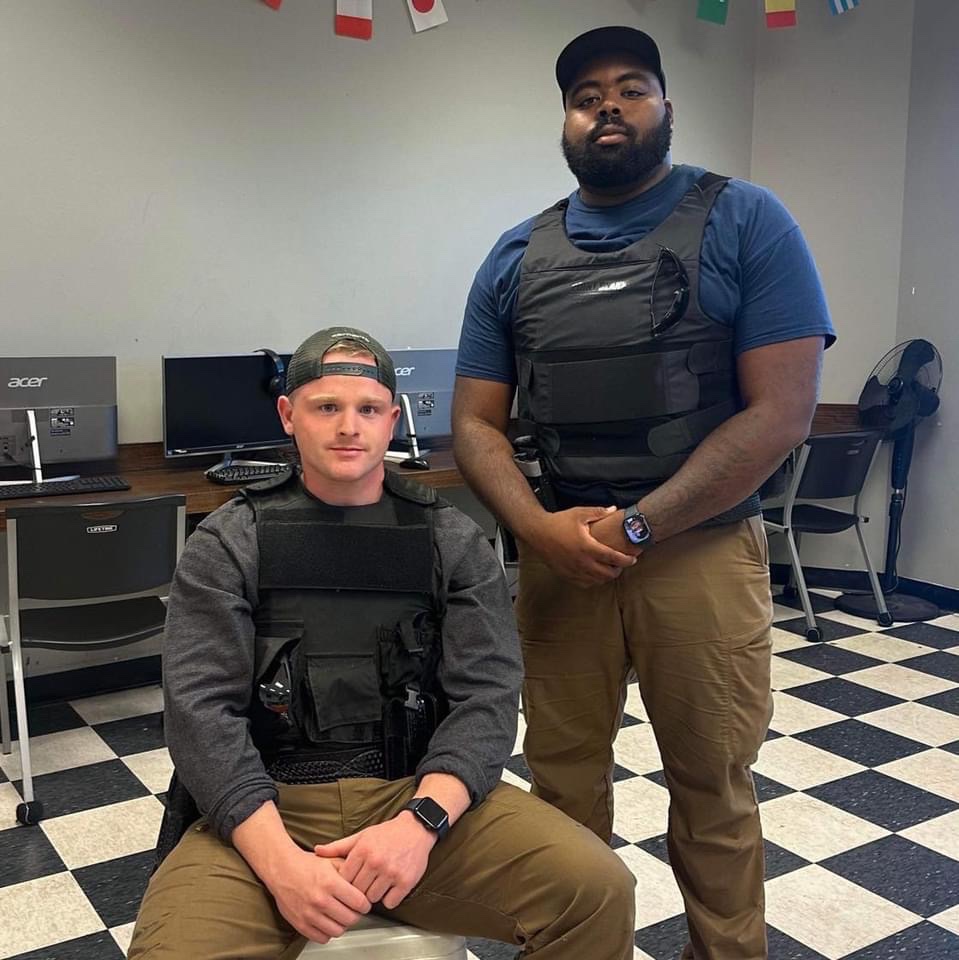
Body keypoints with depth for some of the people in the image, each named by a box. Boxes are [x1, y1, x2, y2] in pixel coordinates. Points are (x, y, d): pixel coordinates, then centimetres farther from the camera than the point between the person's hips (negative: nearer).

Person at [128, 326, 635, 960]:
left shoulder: (454, 542, 6)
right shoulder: (229, 544, 3)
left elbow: (486, 697, -2)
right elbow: (201, 708, -7)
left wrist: (420, 821, -20)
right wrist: (280, 860, -20)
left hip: (422, 796, 1)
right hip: (270, 805, -1)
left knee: (598, 891, -18)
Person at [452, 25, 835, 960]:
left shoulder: (746, 224, -3)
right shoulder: (516, 257, 7)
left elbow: (780, 411, -10)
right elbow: (475, 421, 5)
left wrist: (637, 527, -16)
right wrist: (541, 528, -14)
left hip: (701, 551, -2)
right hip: (554, 556, 3)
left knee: (712, 790, 11)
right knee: (563, 785, 13)